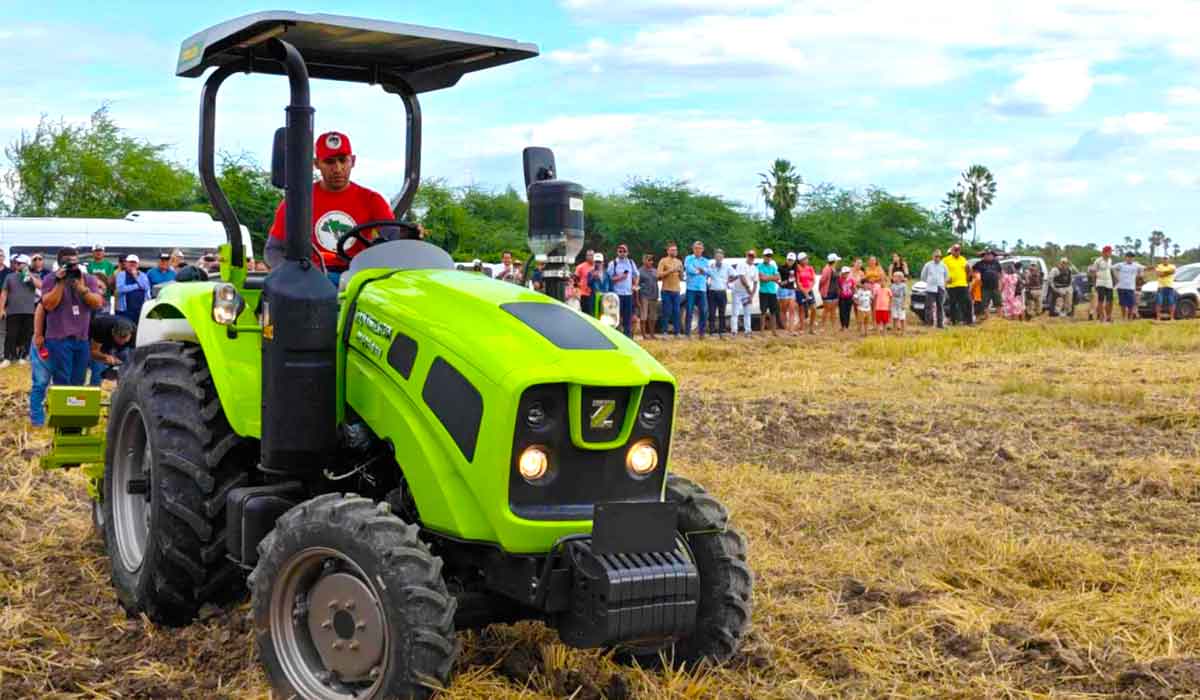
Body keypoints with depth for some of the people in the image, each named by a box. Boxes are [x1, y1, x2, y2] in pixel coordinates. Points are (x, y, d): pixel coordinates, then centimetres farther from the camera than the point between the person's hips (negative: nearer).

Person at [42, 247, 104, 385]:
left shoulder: (88, 279, 7)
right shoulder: (50, 280, -1)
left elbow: (98, 303, -3)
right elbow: (49, 305, -13)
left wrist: (82, 288, -17)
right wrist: (60, 282, -16)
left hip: (82, 339, 4)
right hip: (59, 339, -4)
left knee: (78, 384, 10)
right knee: (62, 383, -7)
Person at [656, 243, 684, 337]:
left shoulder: (679, 262, 16)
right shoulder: (663, 261, 2)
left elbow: (682, 278, 17)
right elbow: (659, 275, -7)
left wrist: (680, 271, -3)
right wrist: (670, 271, -15)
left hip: (676, 290, 4)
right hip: (666, 290, -4)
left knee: (676, 312, 2)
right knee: (667, 312, -5)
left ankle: (677, 332, 5)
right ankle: (664, 332, -1)